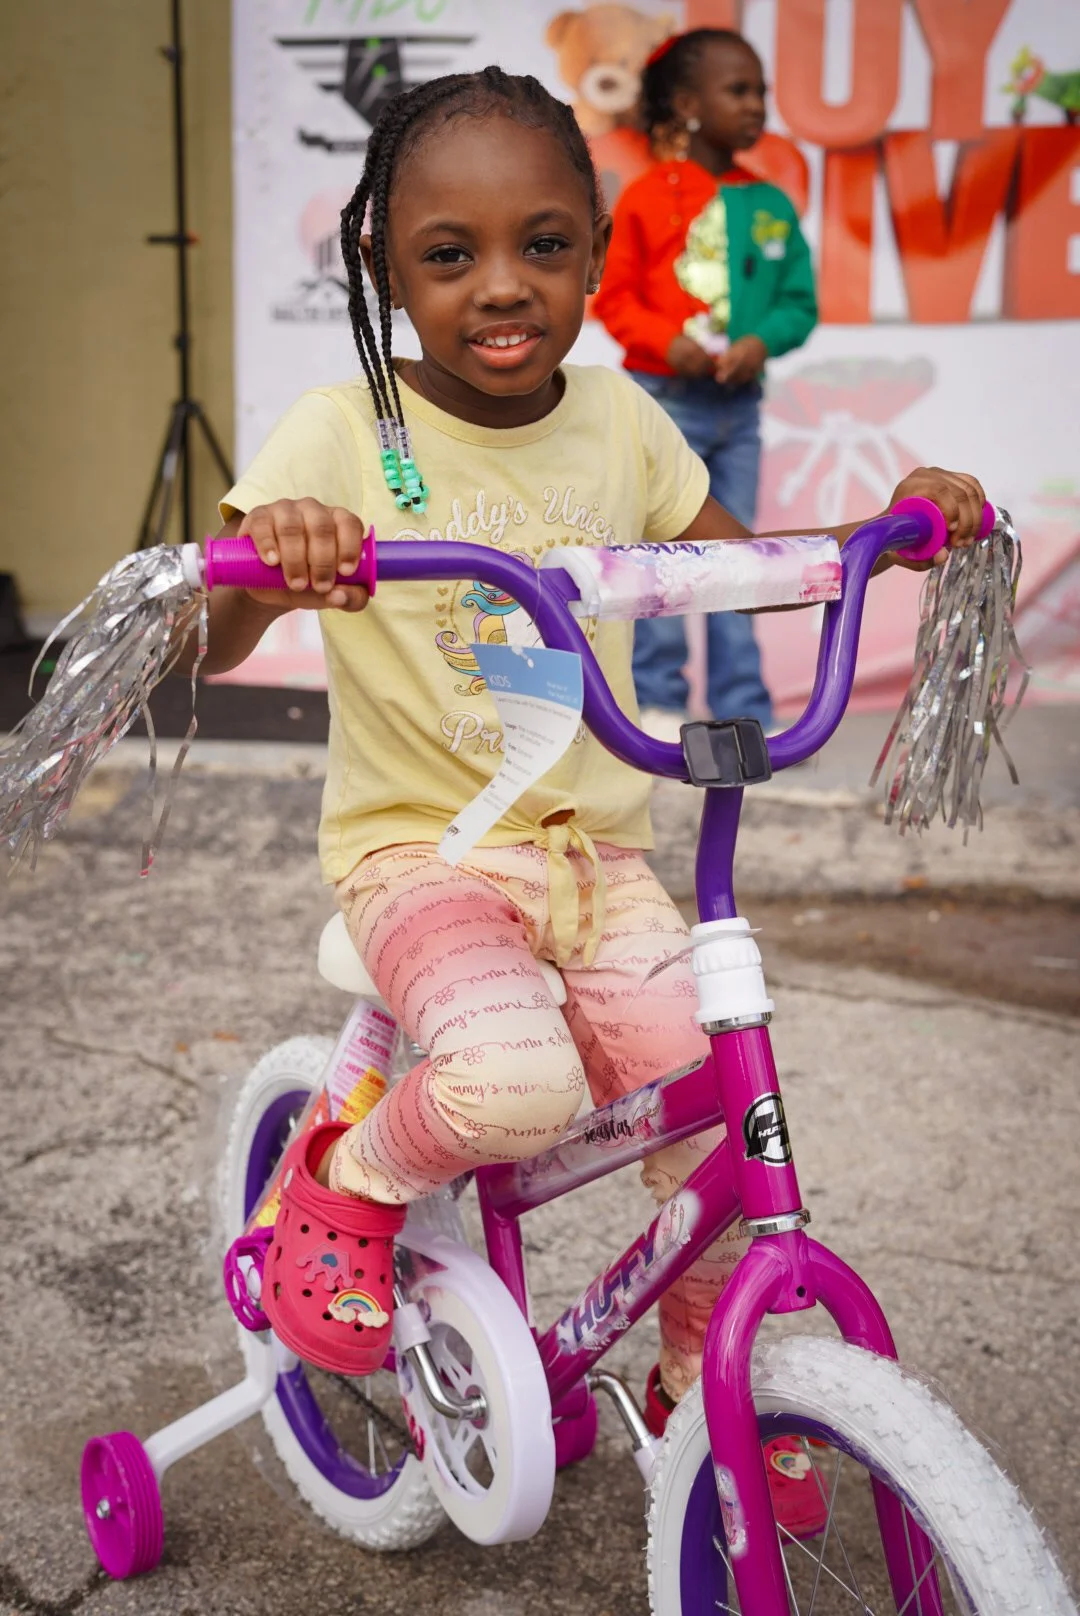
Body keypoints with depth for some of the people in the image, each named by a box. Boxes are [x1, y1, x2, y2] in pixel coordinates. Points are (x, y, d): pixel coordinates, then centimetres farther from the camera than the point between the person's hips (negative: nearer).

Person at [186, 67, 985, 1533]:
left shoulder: (619, 422, 3)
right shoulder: (343, 437, -10)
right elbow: (201, 646, -17)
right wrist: (256, 564, -40)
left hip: (595, 845, 5)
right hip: (417, 847, -4)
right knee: (517, 1083, -32)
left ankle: (699, 1386, 23)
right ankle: (347, 1182, 3)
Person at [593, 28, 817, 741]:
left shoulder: (772, 206, 6)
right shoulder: (648, 196, -5)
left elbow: (799, 300, 6)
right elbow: (615, 295, -3)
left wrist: (762, 340, -13)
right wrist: (667, 341, -19)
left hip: (739, 406, 4)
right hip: (663, 400, -4)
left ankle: (743, 711, 14)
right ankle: (658, 701, 12)